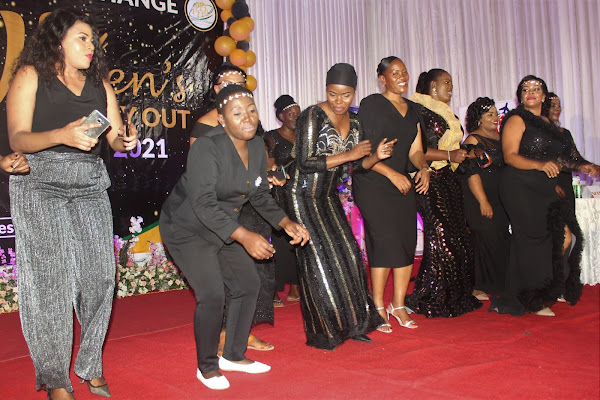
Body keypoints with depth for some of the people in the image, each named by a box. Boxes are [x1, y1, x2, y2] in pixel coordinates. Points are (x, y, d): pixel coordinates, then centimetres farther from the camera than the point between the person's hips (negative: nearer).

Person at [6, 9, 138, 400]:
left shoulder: (100, 83, 15)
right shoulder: (31, 75, 3)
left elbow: (115, 138, 10)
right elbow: (18, 139, -6)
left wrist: (126, 140, -14)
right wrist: (62, 135, -24)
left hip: (90, 187, 4)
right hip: (41, 184, -4)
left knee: (99, 275, -3)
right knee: (52, 279, -7)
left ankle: (91, 365, 15)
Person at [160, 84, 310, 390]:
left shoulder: (257, 146, -3)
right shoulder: (207, 148, -25)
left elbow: (260, 195, 8)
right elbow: (203, 204, -33)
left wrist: (286, 223, -4)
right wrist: (244, 237, -41)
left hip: (224, 229, 8)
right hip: (187, 228, -7)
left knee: (249, 284, 5)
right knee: (212, 294, -16)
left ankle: (233, 356, 24)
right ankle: (207, 367, 8)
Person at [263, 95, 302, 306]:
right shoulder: (271, 137, -1)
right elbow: (269, 168, -8)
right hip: (282, 196, -5)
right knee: (282, 240, -7)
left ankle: (295, 288, 16)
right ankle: (276, 291, 0)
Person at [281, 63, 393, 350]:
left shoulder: (353, 122, 6)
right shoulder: (312, 116, -15)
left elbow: (358, 165, 12)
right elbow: (305, 162, -22)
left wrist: (377, 156, -9)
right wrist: (348, 155, -23)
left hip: (329, 198, 7)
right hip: (304, 197, -6)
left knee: (347, 255, 4)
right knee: (319, 260, -5)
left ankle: (349, 324, 20)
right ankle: (323, 332, 11)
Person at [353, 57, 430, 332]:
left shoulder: (413, 109, 16)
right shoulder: (371, 105, -5)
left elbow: (415, 150, 15)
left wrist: (423, 167, -7)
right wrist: (392, 174, -16)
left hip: (403, 184, 6)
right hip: (372, 184, -6)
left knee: (407, 243, 2)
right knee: (386, 240, -12)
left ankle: (398, 305, 17)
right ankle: (378, 307, 2)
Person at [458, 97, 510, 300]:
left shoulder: (498, 136, 15)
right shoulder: (473, 140, -9)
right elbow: (471, 173, -16)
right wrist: (483, 202, -20)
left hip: (500, 199, 8)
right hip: (480, 201, -8)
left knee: (501, 240, 8)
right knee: (486, 241, -6)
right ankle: (479, 288, 3)